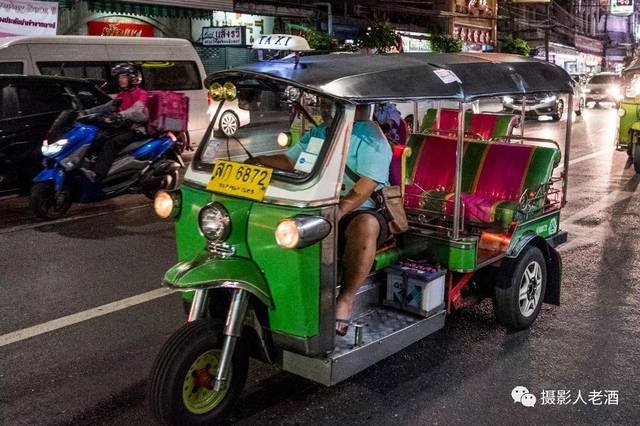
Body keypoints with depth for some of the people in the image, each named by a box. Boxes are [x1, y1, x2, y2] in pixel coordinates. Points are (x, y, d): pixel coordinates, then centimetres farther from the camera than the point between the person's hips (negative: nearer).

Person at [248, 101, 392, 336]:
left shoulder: (370, 137, -9)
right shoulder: (316, 134, 17)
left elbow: (367, 185, -21)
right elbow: (289, 160, 20)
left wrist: (340, 209, -38)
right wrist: (261, 161, -1)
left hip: (359, 212, -6)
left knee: (365, 226, -40)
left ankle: (346, 299, -28)